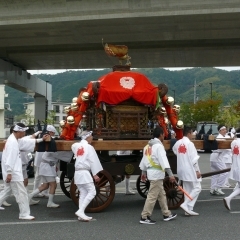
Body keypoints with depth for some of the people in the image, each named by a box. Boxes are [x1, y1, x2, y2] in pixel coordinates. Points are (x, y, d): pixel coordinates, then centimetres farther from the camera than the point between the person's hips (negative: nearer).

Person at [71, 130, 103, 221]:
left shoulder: (76, 146, 12)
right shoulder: (89, 147, -5)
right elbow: (93, 161, -8)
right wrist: (95, 174, -8)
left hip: (77, 172, 7)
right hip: (85, 173, -7)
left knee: (83, 193, 11)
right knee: (92, 192, -6)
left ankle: (81, 214, 7)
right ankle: (80, 211, -16)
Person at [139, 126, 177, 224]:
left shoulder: (148, 145, 13)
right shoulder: (159, 146, -14)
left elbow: (144, 159, 19)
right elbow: (163, 160, -24)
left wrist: (143, 172, 27)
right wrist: (170, 174, -28)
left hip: (151, 172, 10)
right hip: (157, 173, -10)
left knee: (161, 194, 17)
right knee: (152, 196, -5)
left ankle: (167, 214, 26)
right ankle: (144, 217, -2)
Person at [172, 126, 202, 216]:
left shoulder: (178, 143, 4)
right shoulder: (190, 144, -16)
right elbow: (194, 159, -16)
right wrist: (197, 170, -12)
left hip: (182, 170, 8)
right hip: (190, 170, -8)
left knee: (187, 189, 13)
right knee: (197, 188, 2)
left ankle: (188, 209, 16)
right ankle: (186, 204, -6)